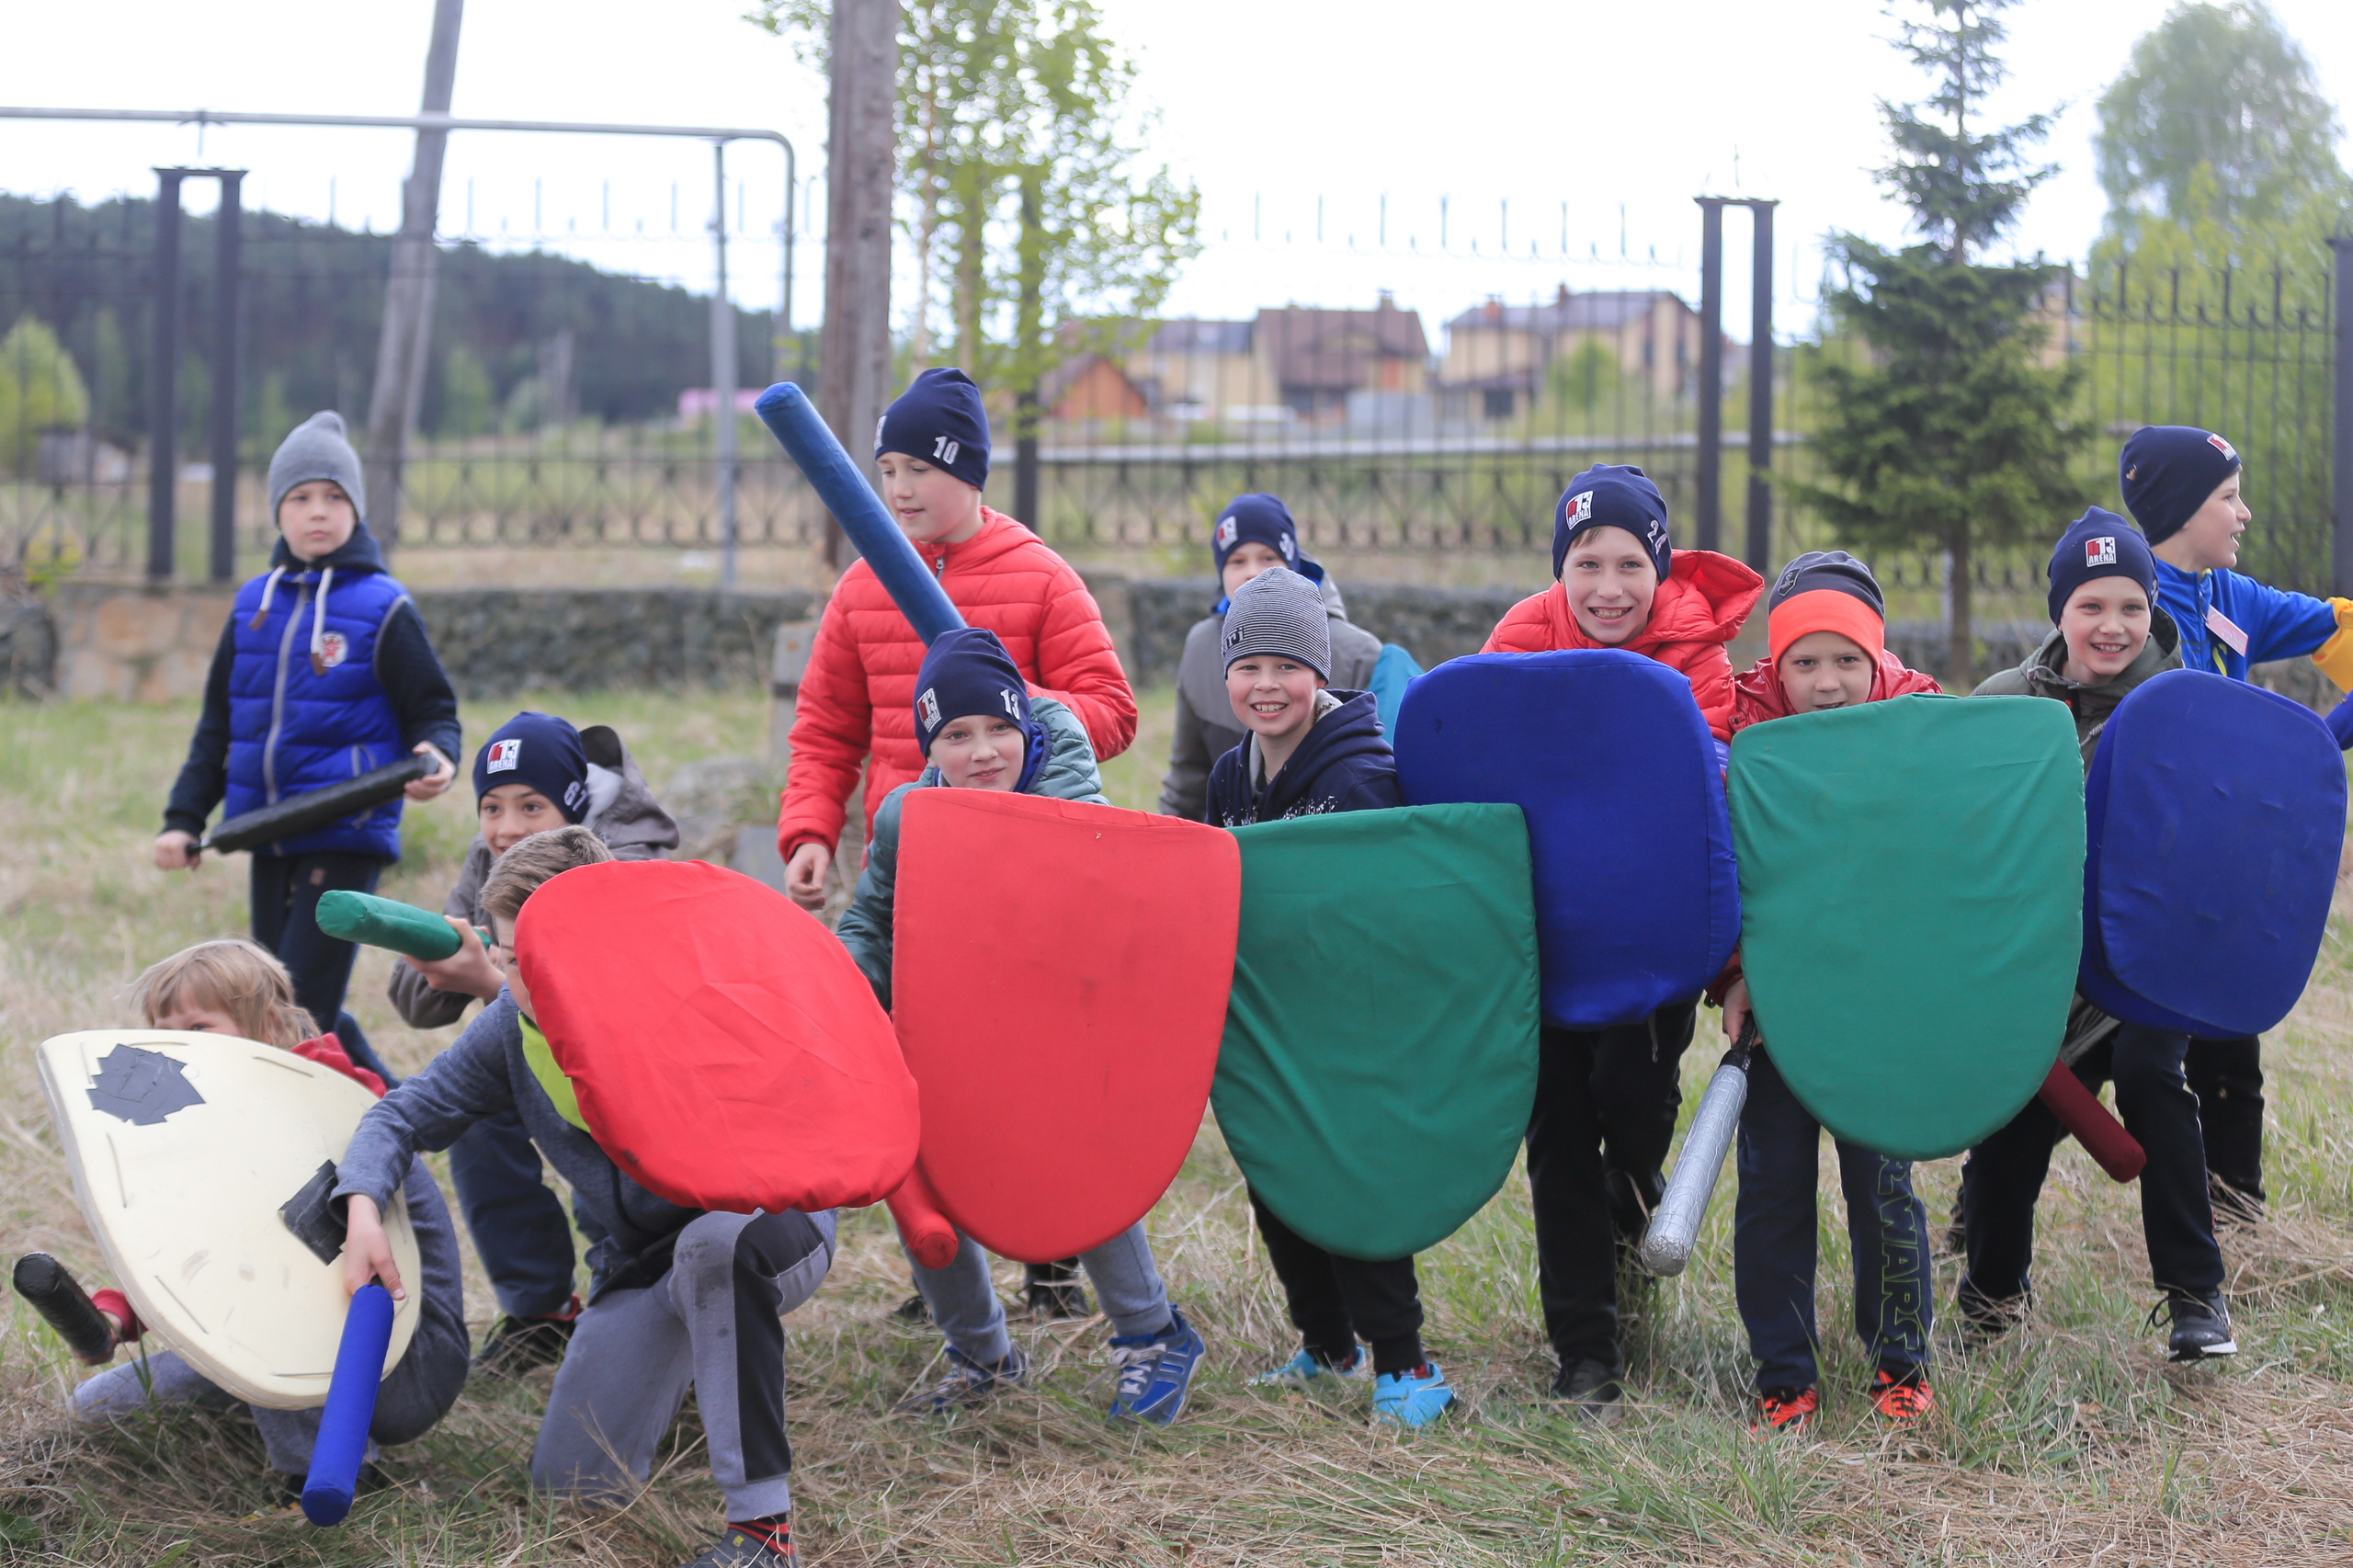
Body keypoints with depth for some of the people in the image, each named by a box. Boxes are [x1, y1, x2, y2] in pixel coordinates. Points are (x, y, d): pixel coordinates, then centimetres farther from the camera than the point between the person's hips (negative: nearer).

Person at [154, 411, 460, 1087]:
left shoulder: (381, 607, -5)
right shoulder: (254, 605, 12)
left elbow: (433, 710, -1)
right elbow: (218, 724, 19)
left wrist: (435, 757, -24)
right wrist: (184, 818, 13)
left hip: (348, 835, -7)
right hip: (270, 836, 7)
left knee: (302, 1007, -13)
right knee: (289, 1008, 10)